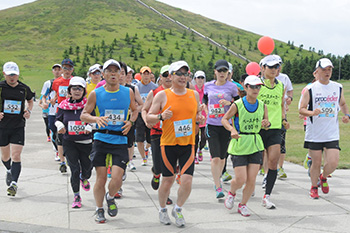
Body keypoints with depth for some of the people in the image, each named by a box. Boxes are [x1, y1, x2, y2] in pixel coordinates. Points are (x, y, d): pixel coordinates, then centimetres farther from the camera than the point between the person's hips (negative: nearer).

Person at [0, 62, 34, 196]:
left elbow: (30, 100, 21)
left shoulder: (24, 89, 1)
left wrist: (29, 111, 2)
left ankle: (14, 183, -12)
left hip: (18, 127, 0)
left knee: (16, 156, -12)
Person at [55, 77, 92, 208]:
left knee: (87, 168, 9)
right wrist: (60, 126, -7)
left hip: (86, 142, 0)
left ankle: (84, 178, 48)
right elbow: (58, 119, 14)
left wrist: (90, 127, -19)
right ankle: (76, 196, 11)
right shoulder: (64, 105, 2)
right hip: (69, 142, 0)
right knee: (74, 169, -4)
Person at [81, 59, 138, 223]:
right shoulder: (96, 94, 1)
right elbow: (83, 115, 3)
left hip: (120, 140, 1)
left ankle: (110, 197, 25)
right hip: (101, 140, -1)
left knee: (117, 177, -9)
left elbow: (134, 110, 20)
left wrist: (130, 122, 0)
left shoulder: (128, 92, 5)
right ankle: (99, 209, 22)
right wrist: (96, 119, -17)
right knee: (101, 178, 1)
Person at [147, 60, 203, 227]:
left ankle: (178, 209, 19)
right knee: (167, 180, 5)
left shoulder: (194, 94, 8)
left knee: (187, 180, -7)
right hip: (168, 144, -2)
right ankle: (163, 210, 31)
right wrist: (161, 116, -20)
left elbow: (198, 113, 22)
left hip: (188, 144, 2)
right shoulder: (162, 95, -2)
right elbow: (149, 118, 0)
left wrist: (200, 118, -1)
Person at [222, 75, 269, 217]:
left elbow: (266, 123, 14)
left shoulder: (262, 106, 4)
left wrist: (266, 124, -10)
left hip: (255, 145, 4)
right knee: (240, 180, -6)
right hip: (239, 144, -4)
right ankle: (231, 193, 28)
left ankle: (243, 205, 23)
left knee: (252, 180, 1)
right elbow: (224, 119, 0)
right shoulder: (237, 105, -8)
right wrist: (232, 129, -18)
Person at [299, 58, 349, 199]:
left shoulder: (338, 88, 7)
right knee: (316, 163, 4)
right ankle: (314, 187, 28)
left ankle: (323, 177, 26)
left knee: (333, 163, -7)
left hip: (332, 134, 2)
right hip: (314, 134, -2)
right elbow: (301, 109, -2)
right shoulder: (310, 89, -3)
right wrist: (312, 112, -22)